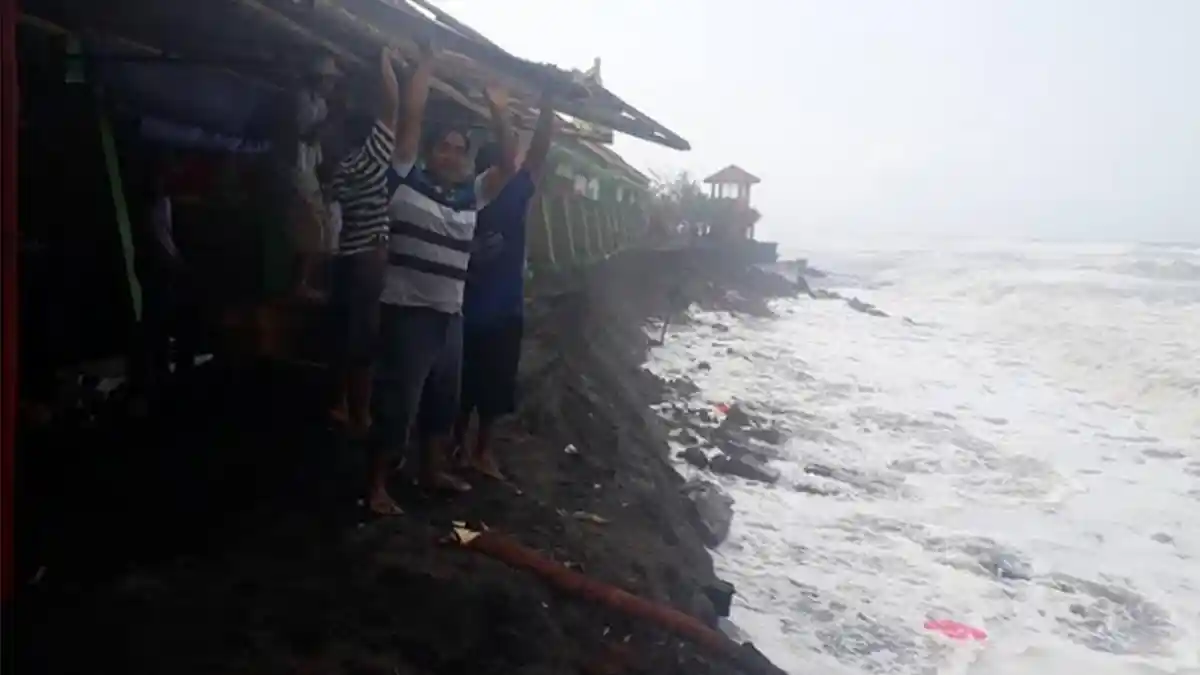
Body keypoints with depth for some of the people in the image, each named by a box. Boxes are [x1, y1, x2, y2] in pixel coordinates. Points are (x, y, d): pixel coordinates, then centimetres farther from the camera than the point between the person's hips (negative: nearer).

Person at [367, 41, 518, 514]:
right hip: (407, 310, -6)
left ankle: (433, 470, 35)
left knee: (442, 401, 18)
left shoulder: (471, 195, 11)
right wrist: (428, 58, -2)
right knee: (397, 403, -2)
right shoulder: (406, 179, -2)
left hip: (451, 315, 6)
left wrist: (498, 114, 6)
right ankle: (377, 485, 11)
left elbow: (508, 165, 12)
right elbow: (411, 116, -7)